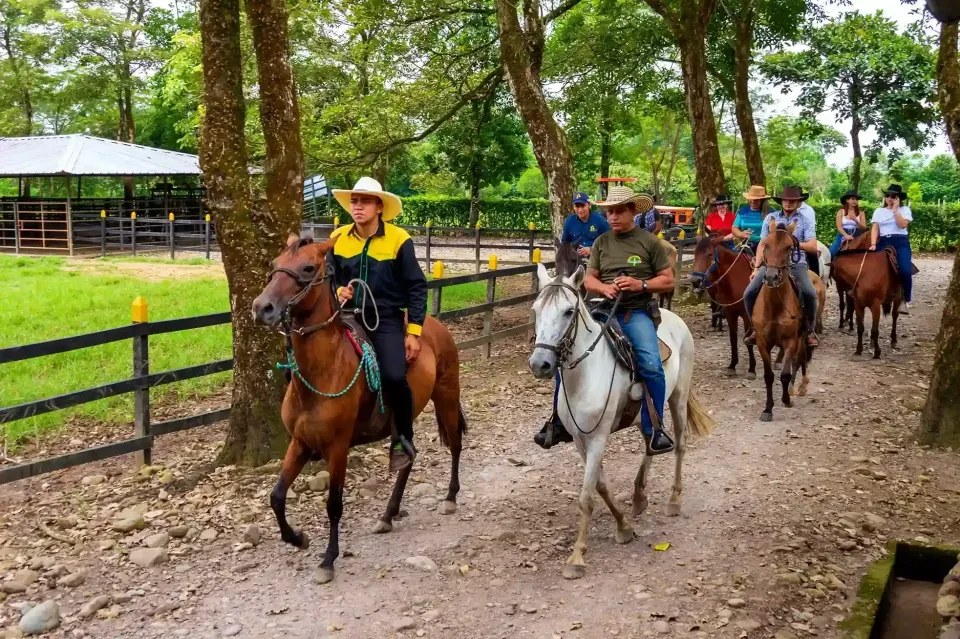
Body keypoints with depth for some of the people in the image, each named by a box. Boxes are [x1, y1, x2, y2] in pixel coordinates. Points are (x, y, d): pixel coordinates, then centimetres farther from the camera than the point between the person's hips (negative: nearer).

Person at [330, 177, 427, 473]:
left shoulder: (398, 240, -9)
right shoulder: (338, 238, 2)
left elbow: (416, 287, -4)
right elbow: (330, 277, 16)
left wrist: (413, 331, -9)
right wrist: (338, 291, -8)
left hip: (386, 319, -4)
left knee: (394, 377, -26)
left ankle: (403, 440, -1)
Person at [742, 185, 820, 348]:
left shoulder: (805, 221, 3)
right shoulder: (771, 218, 8)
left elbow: (813, 246, -5)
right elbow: (762, 245, 9)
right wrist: (756, 268, 2)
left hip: (796, 264, -2)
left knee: (810, 294, -26)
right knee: (749, 293, -14)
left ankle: (810, 330, -6)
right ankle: (756, 327, 7)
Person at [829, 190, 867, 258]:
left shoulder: (860, 212, 5)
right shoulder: (841, 211, 2)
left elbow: (864, 228, 0)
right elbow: (839, 227, -6)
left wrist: (855, 220, -17)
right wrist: (846, 235, -25)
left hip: (856, 237, 1)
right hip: (843, 236, -1)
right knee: (831, 253, -16)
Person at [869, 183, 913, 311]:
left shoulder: (905, 209, 6)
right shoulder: (879, 211, 12)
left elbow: (903, 225, -11)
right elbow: (875, 229, 4)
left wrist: (895, 209, -10)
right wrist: (873, 244, -10)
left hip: (901, 243, -3)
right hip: (883, 243, 3)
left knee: (905, 271, -21)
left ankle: (905, 300, -8)